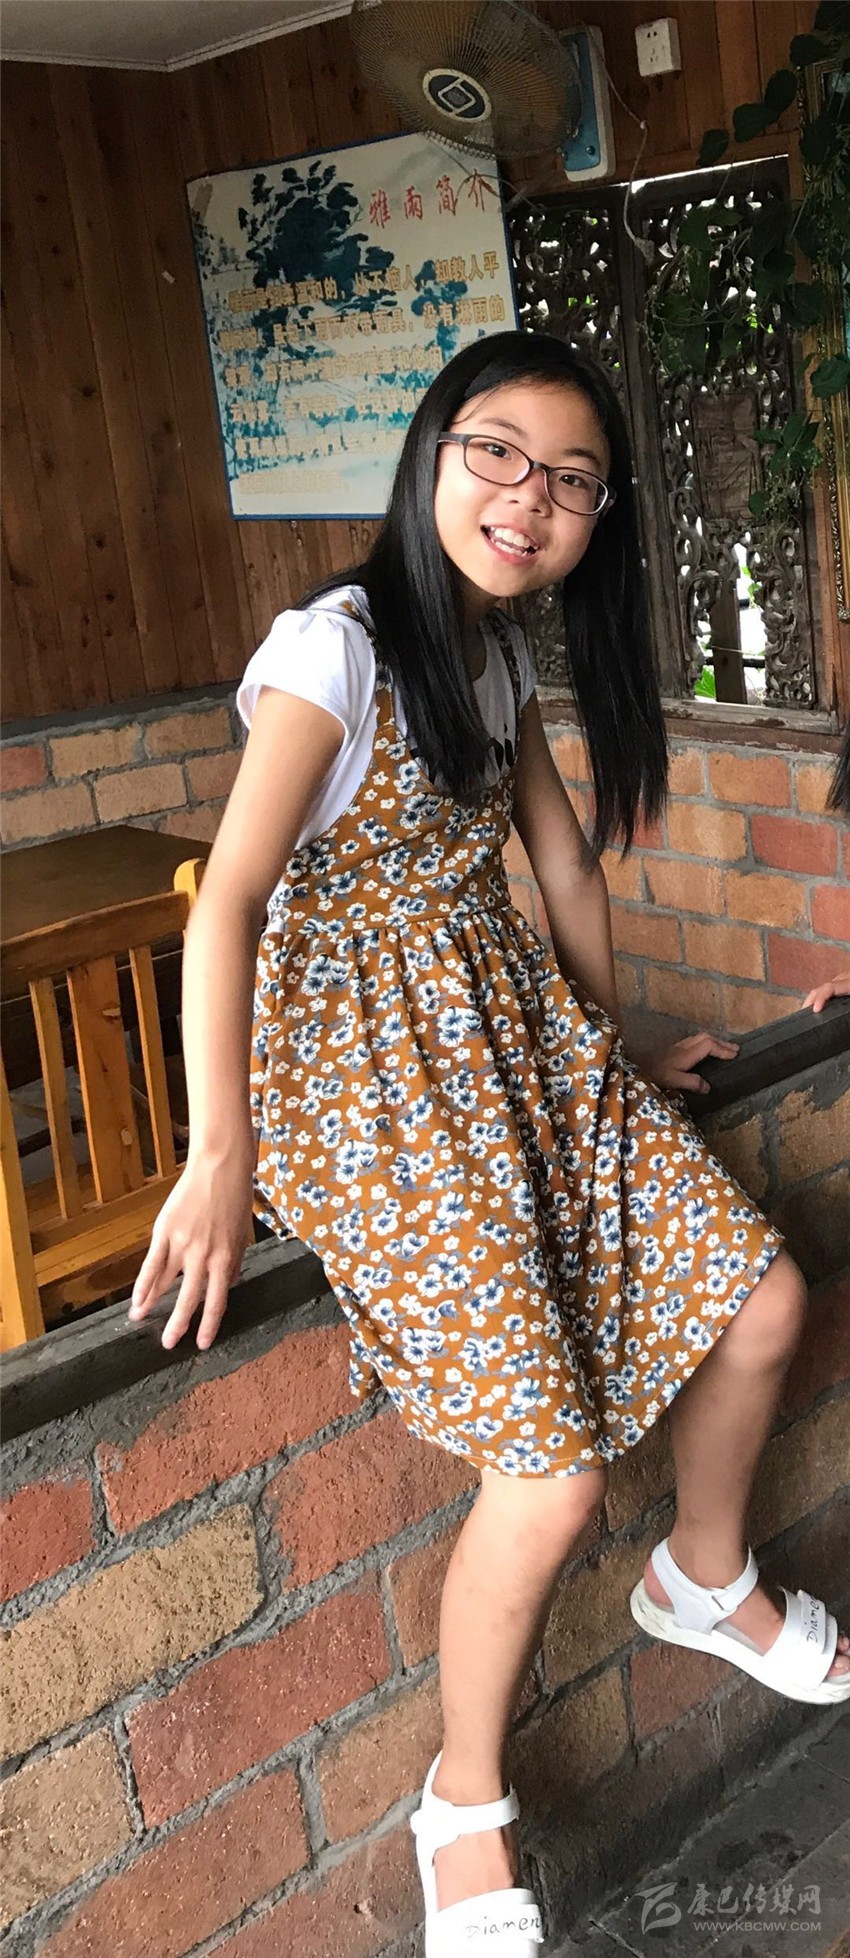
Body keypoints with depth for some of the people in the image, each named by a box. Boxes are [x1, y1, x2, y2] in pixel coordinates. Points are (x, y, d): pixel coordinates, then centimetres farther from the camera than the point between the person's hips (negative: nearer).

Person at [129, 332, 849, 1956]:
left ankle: (705, 1579, 34)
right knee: (554, 1471, -15)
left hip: (515, 1029, 8)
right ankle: (467, 1804, 12)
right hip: (366, 1069, -8)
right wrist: (218, 1162, -27)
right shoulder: (334, 647, -15)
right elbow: (226, 904, -22)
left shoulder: (498, 656, 10)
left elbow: (562, 856, 18)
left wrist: (613, 1047, 20)